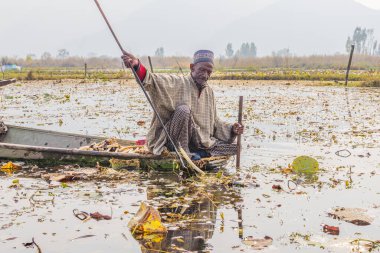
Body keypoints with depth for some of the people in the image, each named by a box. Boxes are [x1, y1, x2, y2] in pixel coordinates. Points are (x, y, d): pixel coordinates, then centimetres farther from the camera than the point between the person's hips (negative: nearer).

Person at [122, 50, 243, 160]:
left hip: (201, 141, 6)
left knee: (234, 149, -3)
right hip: (174, 141, -6)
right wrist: (137, 66, -49)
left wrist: (231, 129, 1)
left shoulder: (209, 92, 10)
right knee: (183, 109, -33)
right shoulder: (178, 83, -10)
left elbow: (214, 122, 18)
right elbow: (153, 81, -30)